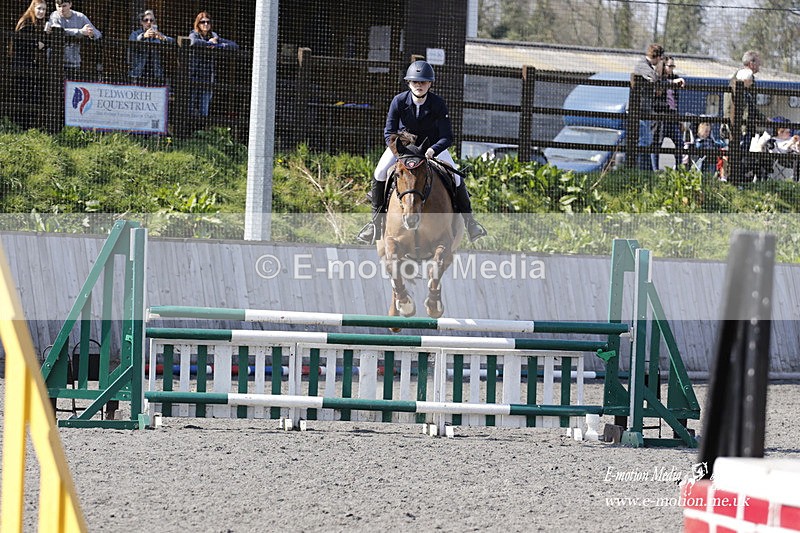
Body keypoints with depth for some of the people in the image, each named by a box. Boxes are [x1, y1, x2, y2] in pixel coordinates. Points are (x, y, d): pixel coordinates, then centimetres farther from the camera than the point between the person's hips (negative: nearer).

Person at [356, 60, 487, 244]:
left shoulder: (438, 103, -23)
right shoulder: (399, 101, -21)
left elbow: (447, 137, -23)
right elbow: (389, 132, -17)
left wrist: (432, 151, -41)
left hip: (433, 145, 0)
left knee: (456, 177, -17)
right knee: (379, 173, -21)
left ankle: (468, 218, 5)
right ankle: (376, 219, -6)